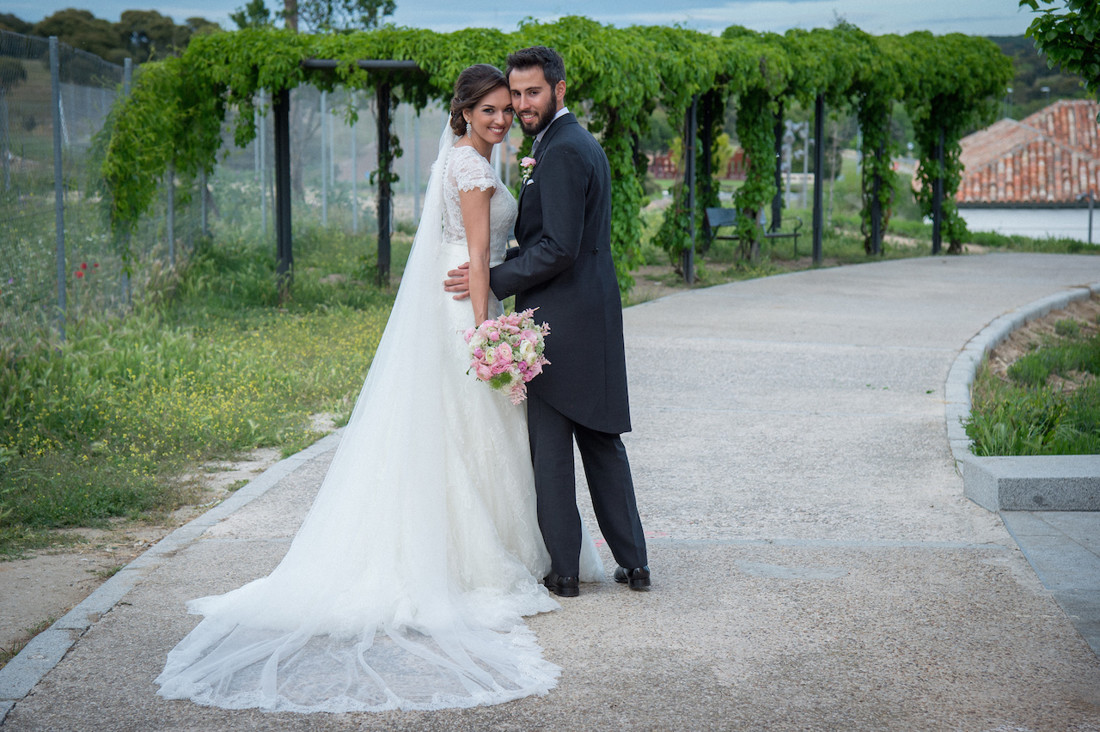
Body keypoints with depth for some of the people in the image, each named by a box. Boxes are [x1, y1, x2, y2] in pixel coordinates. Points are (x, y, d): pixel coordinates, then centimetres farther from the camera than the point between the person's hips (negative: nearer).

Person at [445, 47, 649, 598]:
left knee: (550, 445, -1)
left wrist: (492, 279, -16)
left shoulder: (561, 151, -16)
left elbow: (559, 248, -22)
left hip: (560, 321, -10)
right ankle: (633, 562, 17)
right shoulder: (583, 143, 16)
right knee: (601, 439, 14)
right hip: (595, 319, 10)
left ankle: (563, 570, 6)